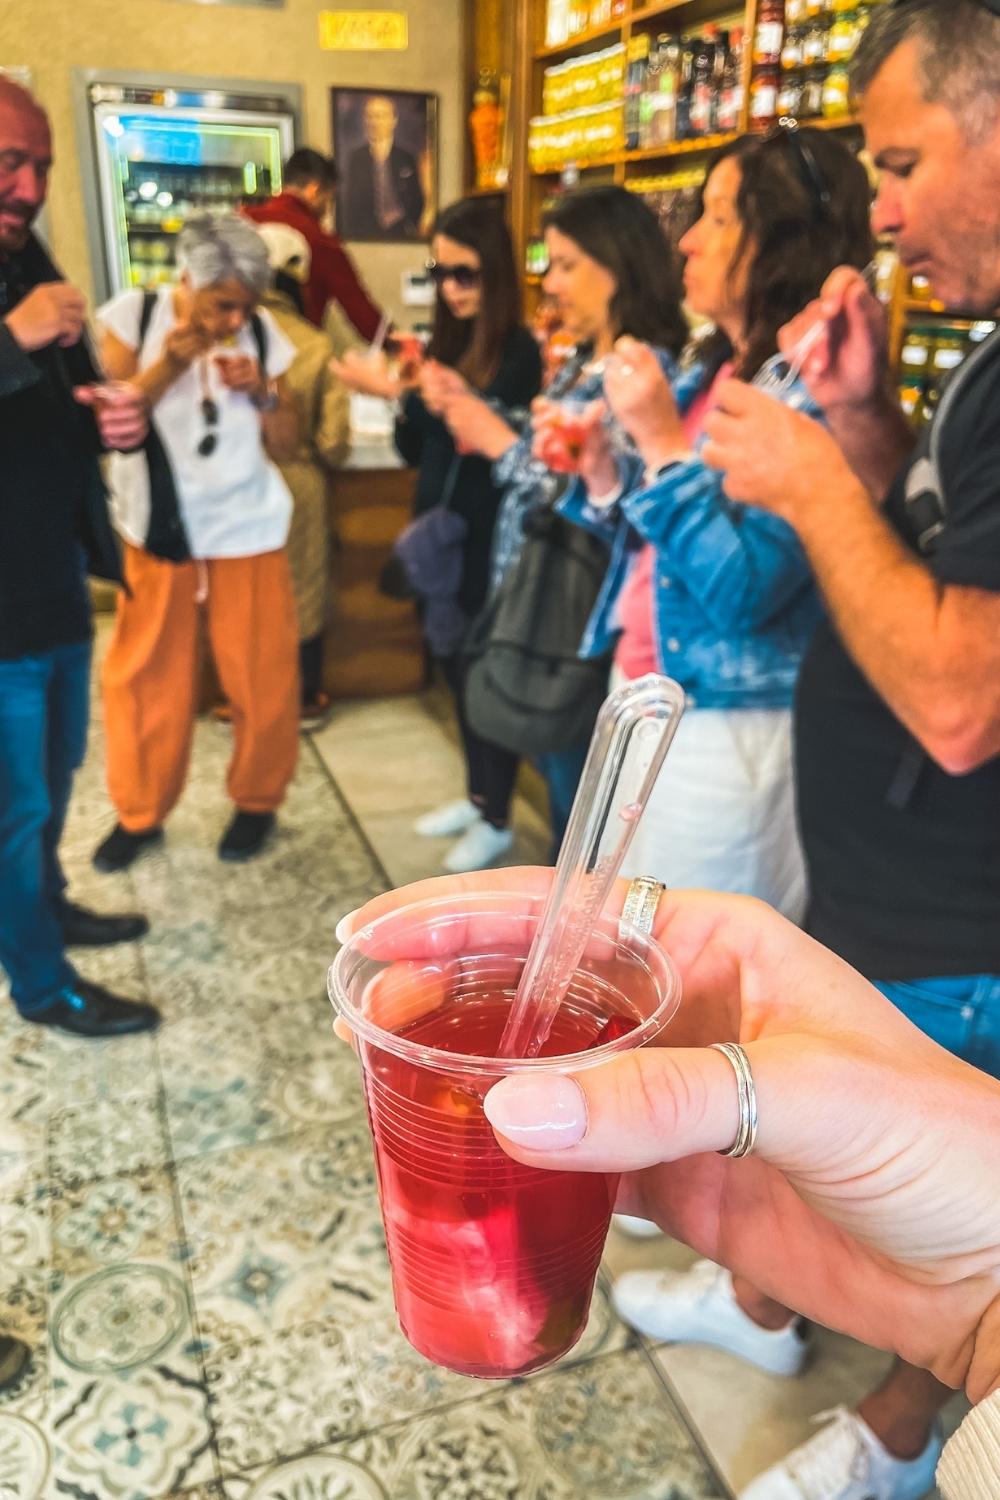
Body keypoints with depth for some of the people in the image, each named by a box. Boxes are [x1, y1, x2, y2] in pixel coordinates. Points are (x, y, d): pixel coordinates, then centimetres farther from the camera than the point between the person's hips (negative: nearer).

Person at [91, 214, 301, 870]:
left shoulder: (264, 332, -2)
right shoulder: (132, 317, -5)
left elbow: (285, 447, 1)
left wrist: (264, 390, -16)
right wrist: (168, 365, -22)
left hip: (248, 531, 1)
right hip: (157, 529, 0)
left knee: (261, 676, 3)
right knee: (143, 674, 5)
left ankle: (256, 800, 25)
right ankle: (139, 813, 22)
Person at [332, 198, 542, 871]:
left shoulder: (518, 350, -11)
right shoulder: (446, 343, 9)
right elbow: (415, 449, 9)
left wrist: (399, 393, -20)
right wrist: (408, 398, -9)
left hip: (488, 538, -7)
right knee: (454, 662, 15)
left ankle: (498, 819, 16)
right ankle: (477, 795, 32)